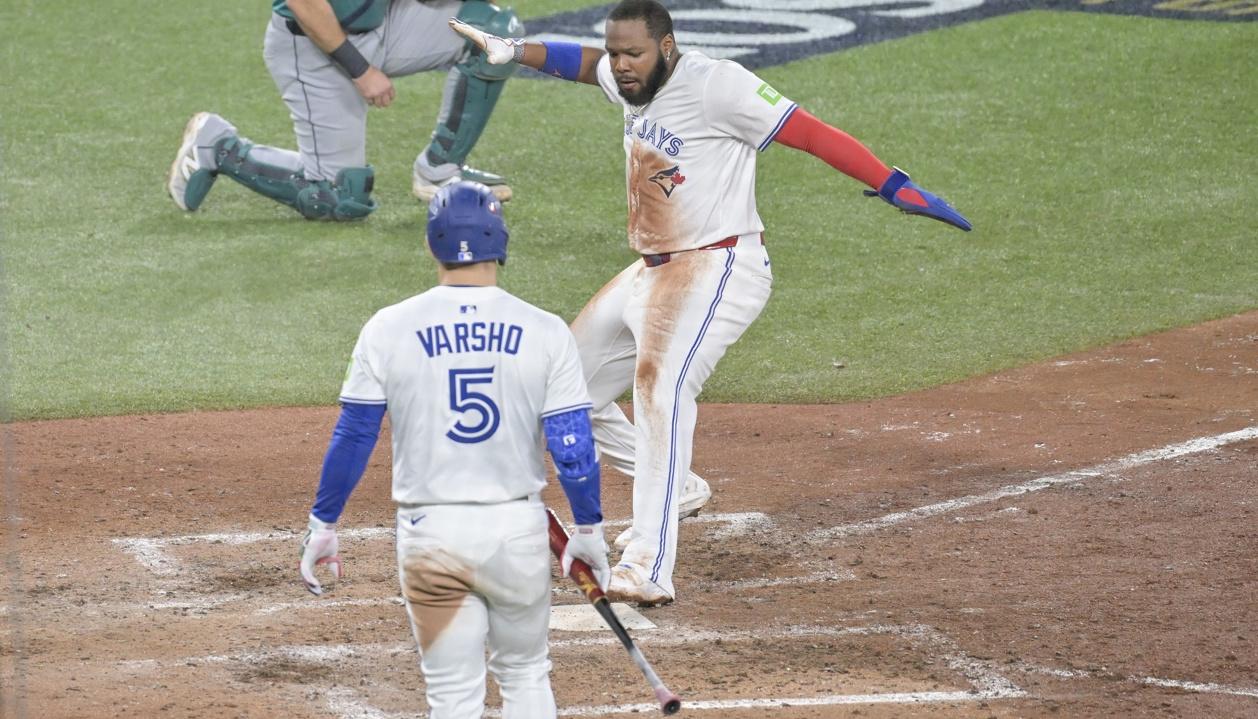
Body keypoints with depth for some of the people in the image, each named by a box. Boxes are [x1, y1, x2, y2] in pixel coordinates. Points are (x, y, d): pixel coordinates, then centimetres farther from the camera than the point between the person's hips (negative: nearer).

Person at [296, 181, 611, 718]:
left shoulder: (389, 329, -5)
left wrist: (322, 525, 10)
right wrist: (588, 531, 8)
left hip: (430, 533, -1)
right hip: (517, 529, 1)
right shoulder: (544, 332, -4)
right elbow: (573, 445, -4)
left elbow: (353, 438, -1)